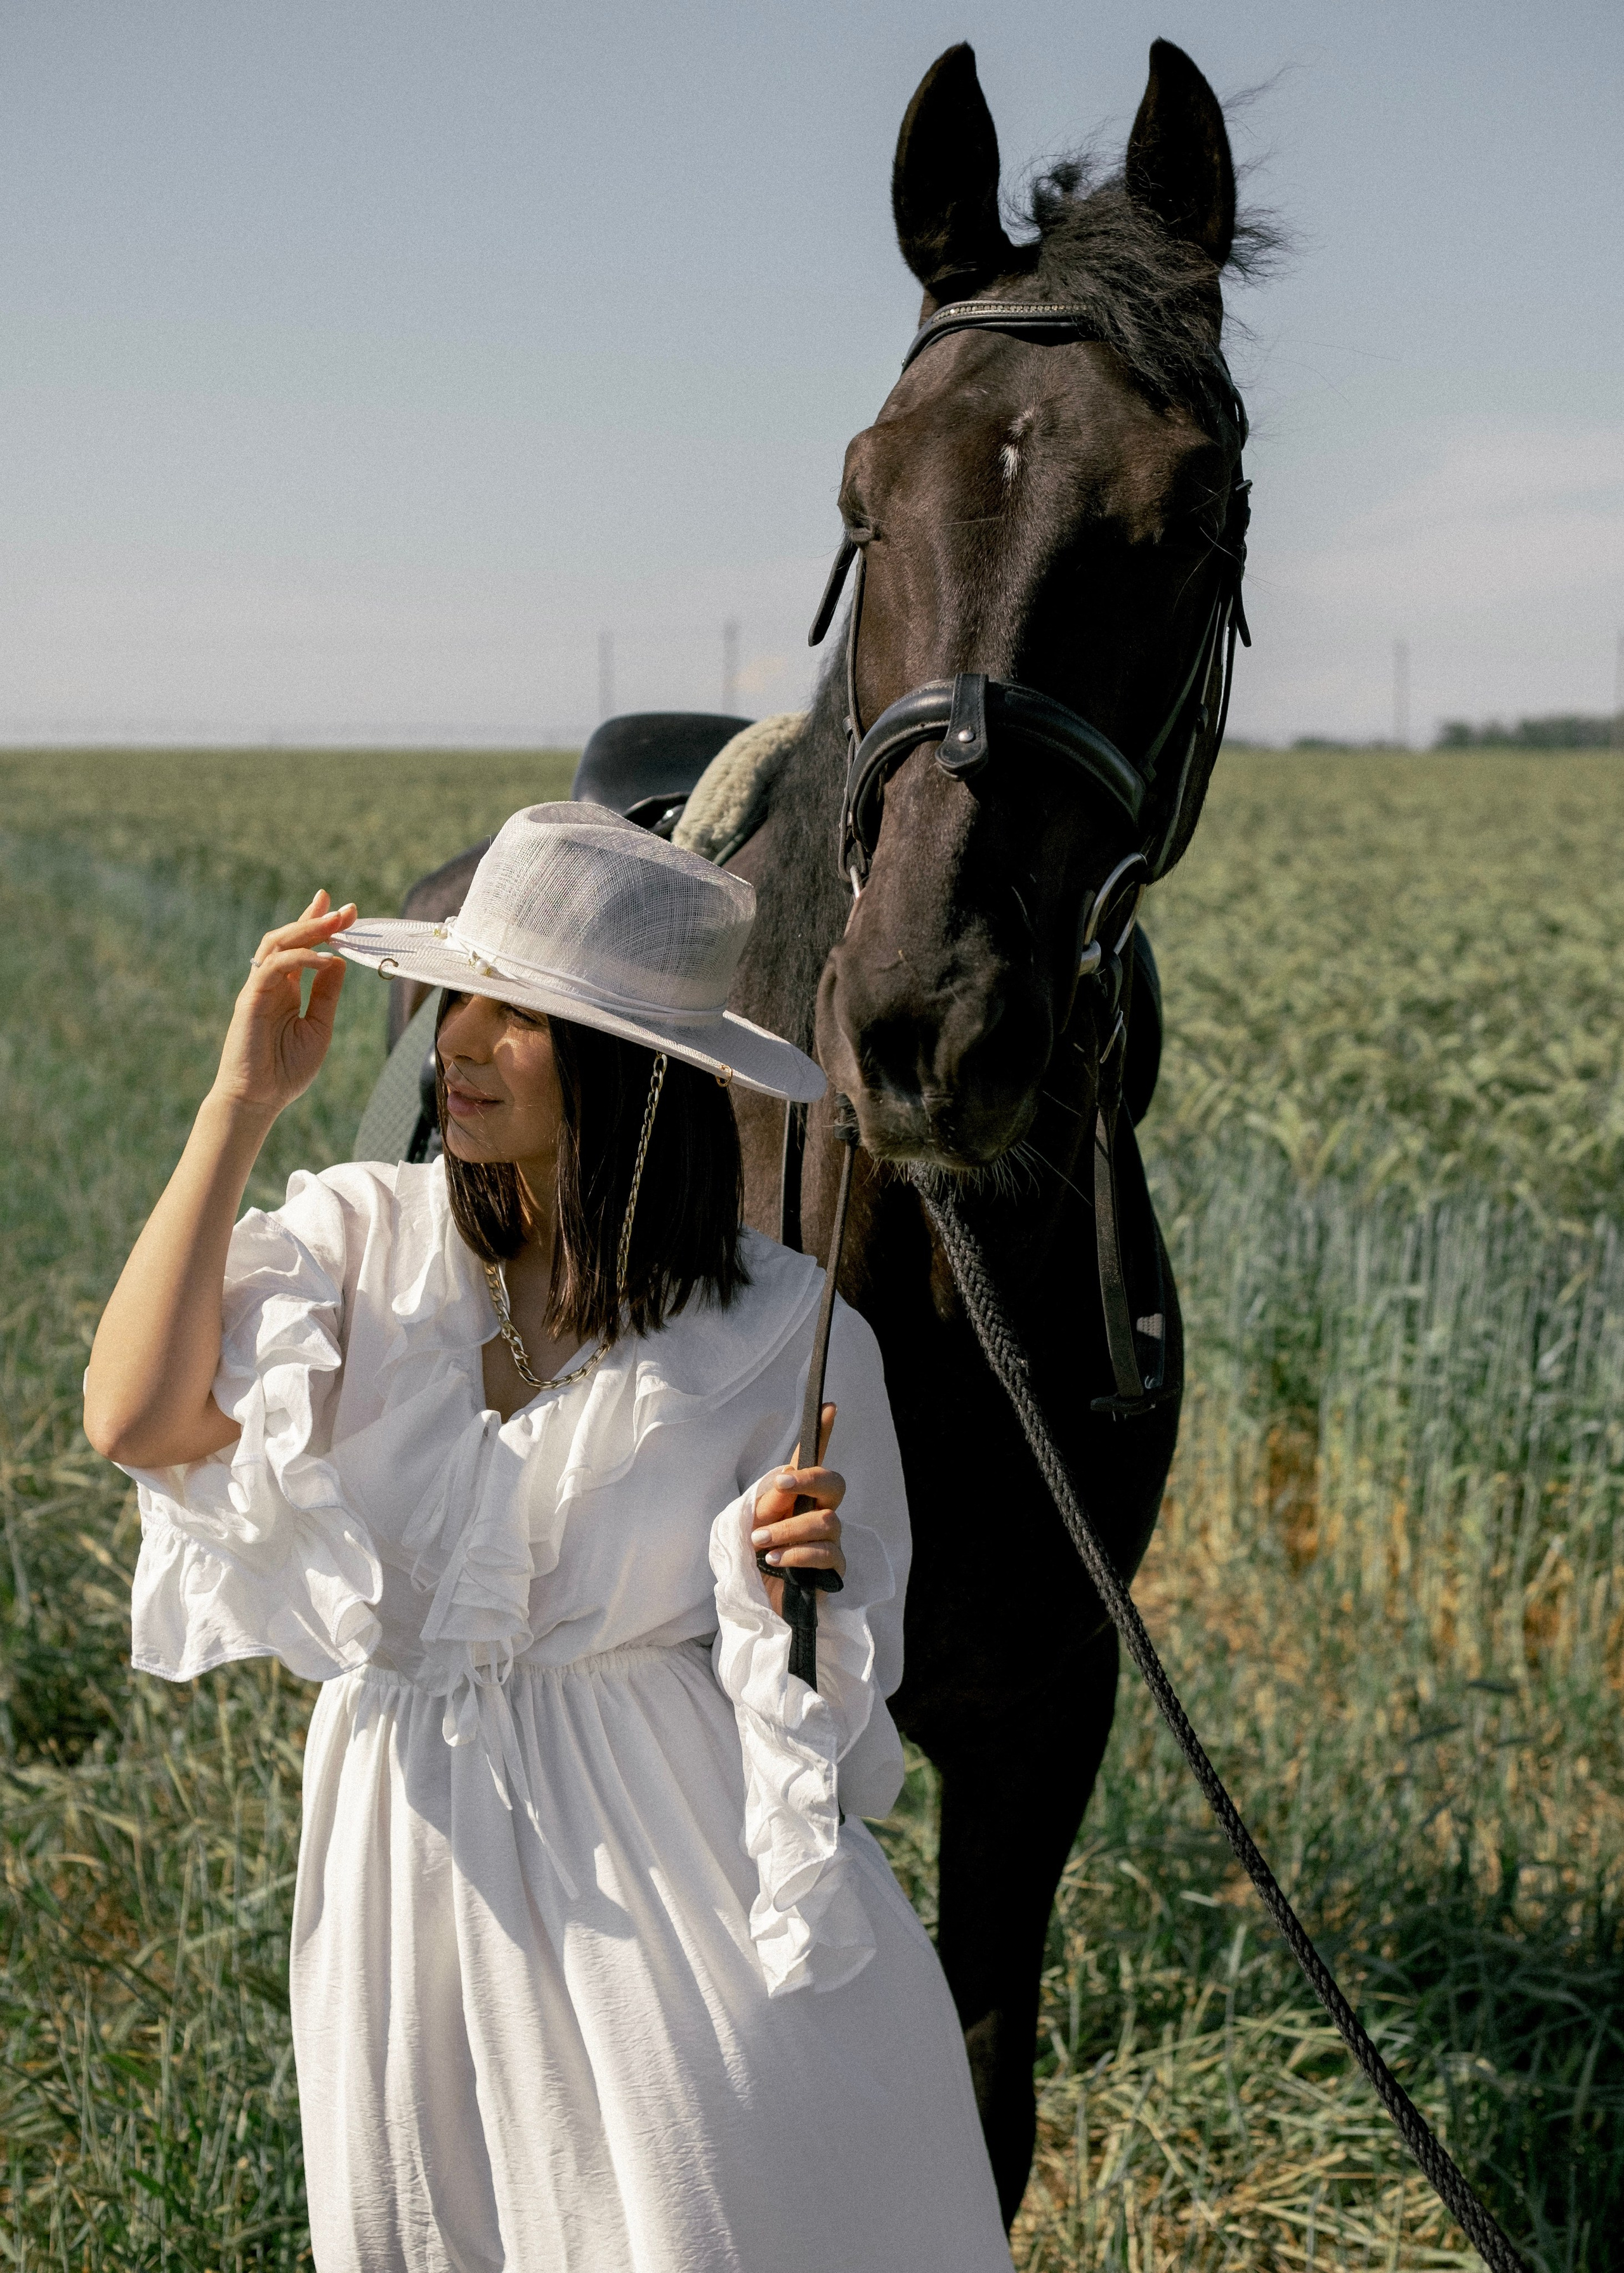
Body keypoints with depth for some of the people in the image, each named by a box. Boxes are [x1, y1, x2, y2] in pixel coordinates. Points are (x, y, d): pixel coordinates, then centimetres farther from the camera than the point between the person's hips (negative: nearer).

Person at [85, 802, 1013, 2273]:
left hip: (670, 1869, -3)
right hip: (416, 1861, 3)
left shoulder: (782, 1333, -8)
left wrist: (786, 1586, -25)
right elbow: (138, 1422, -19)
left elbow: (836, 1675, -1)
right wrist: (243, 1103, -15)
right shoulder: (363, 1238, -2)